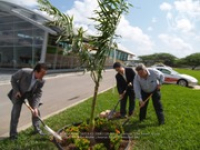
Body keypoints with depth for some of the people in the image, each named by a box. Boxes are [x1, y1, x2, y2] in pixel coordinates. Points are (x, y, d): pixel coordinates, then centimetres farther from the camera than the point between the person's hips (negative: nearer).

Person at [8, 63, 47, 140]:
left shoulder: (41, 81, -28)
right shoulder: (23, 72, -36)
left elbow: (38, 94, -20)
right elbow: (13, 79, -17)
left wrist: (35, 107, -28)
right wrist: (16, 91, -21)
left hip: (31, 93, 2)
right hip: (19, 92, -2)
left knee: (36, 111, 3)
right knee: (15, 112, -4)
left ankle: (37, 129, 25)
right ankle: (13, 134, 13)